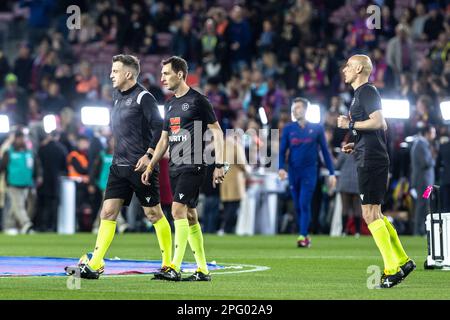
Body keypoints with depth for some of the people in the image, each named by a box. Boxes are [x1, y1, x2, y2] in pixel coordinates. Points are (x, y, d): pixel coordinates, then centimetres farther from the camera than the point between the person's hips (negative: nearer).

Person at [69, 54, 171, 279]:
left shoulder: (143, 97, -10)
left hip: (141, 166, -7)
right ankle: (94, 265, -5)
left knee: (154, 214, 0)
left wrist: (149, 155, -19)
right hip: (119, 166, 8)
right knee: (108, 212, -1)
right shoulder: (117, 96, 15)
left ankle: (169, 264, 10)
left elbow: (159, 127, -16)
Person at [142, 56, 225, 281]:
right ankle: (202, 270, 12)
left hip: (193, 166, -8)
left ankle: (174, 268, -20)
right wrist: (151, 166, 16)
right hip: (175, 167, 8)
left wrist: (219, 165, -11)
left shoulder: (197, 101, -6)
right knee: (189, 216, 8)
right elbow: (164, 139, 23)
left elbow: (217, 132, -6)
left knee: (178, 210, -17)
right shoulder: (170, 105, 16)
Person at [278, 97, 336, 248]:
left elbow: (325, 151, 5)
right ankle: (305, 236, 18)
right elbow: (282, 150, 5)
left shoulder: (316, 128, 1)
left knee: (304, 204, -14)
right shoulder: (288, 129, 5)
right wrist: (281, 167, -14)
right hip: (293, 172, 3)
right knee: (298, 206, 6)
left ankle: (302, 236, -17)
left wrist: (331, 173, 2)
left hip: (310, 171, -3)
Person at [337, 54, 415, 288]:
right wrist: (357, 145, 20)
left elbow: (378, 122, -22)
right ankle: (403, 261, 17)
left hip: (371, 161, -11)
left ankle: (392, 269, -9)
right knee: (374, 214, 14)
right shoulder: (362, 94, 21)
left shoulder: (367, 92, -10)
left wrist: (350, 124, -12)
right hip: (370, 160, 11)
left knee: (370, 214, -10)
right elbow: (381, 127, 27)